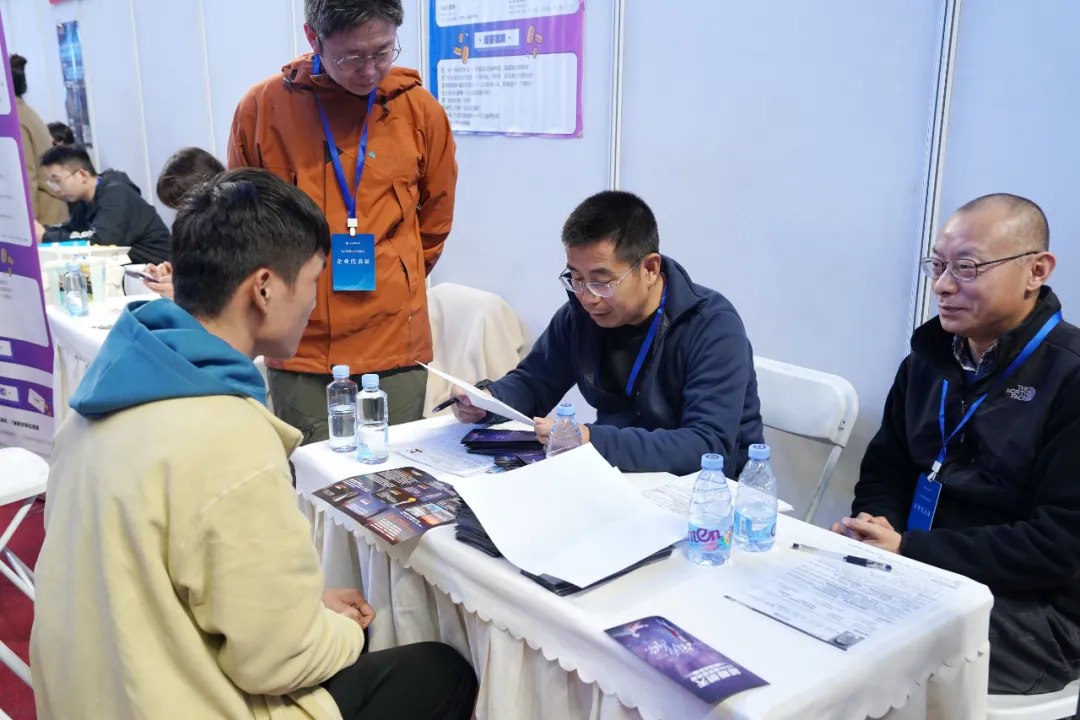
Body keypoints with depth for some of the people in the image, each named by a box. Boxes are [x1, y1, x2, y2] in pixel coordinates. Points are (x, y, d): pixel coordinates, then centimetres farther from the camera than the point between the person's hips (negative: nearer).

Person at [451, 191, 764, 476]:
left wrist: (593, 441, -35)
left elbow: (708, 447, -27)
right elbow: (532, 381, 7)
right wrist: (487, 399, -14)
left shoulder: (713, 327, -19)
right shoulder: (581, 312, -4)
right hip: (617, 472, 4)